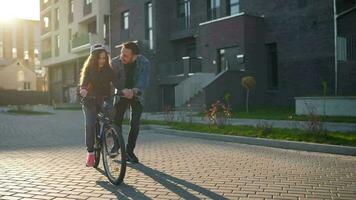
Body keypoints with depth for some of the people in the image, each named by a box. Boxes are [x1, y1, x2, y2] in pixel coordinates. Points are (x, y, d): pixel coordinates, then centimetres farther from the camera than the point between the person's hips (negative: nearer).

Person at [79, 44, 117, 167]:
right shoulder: (88, 69, -3)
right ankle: (90, 152, -11)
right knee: (90, 125, -18)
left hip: (104, 101, 1)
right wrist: (83, 89, -42)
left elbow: (116, 82, -12)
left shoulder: (109, 70, -2)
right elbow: (84, 82, -19)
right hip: (90, 101, -1)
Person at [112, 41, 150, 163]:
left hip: (137, 96, -1)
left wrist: (134, 91, -56)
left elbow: (143, 81, -35)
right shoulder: (115, 62, -20)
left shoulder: (144, 63, -24)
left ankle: (129, 151, 7)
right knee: (116, 120, -9)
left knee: (135, 124, -7)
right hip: (121, 95, 1)